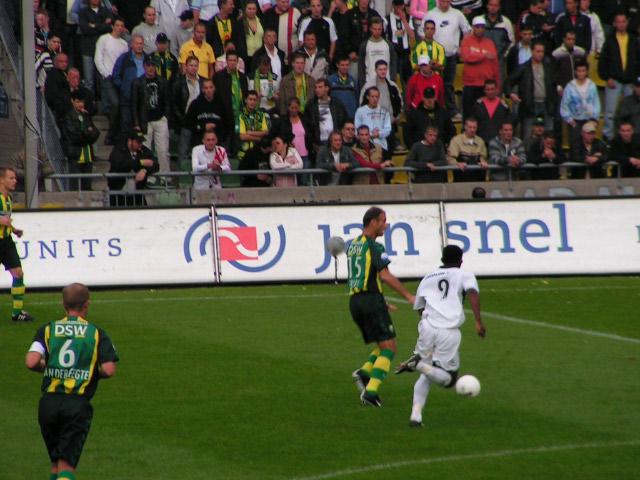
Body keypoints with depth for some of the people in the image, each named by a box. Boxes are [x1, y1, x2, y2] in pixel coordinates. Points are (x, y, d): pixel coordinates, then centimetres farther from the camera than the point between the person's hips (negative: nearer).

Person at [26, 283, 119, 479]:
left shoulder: (47, 330, 6)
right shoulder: (97, 333, 3)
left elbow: (31, 362, -8)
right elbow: (109, 370, -6)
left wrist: (45, 367, 14)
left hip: (49, 402, 2)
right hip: (79, 404, -2)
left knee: (56, 463, 19)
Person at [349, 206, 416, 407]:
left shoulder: (353, 245, 18)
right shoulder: (373, 246, -10)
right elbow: (385, 276, -19)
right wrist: (409, 296, -14)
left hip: (354, 300, 9)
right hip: (371, 299, -8)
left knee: (384, 346, 18)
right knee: (389, 348, -5)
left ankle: (363, 372, -4)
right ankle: (371, 390, -17)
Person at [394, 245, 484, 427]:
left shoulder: (427, 278, 22)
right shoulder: (464, 275, 10)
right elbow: (472, 292, -9)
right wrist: (478, 321, -16)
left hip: (427, 328, 4)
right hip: (449, 332, -4)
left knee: (425, 377, 19)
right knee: (449, 379, 7)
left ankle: (415, 414, 0)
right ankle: (418, 364, -20)